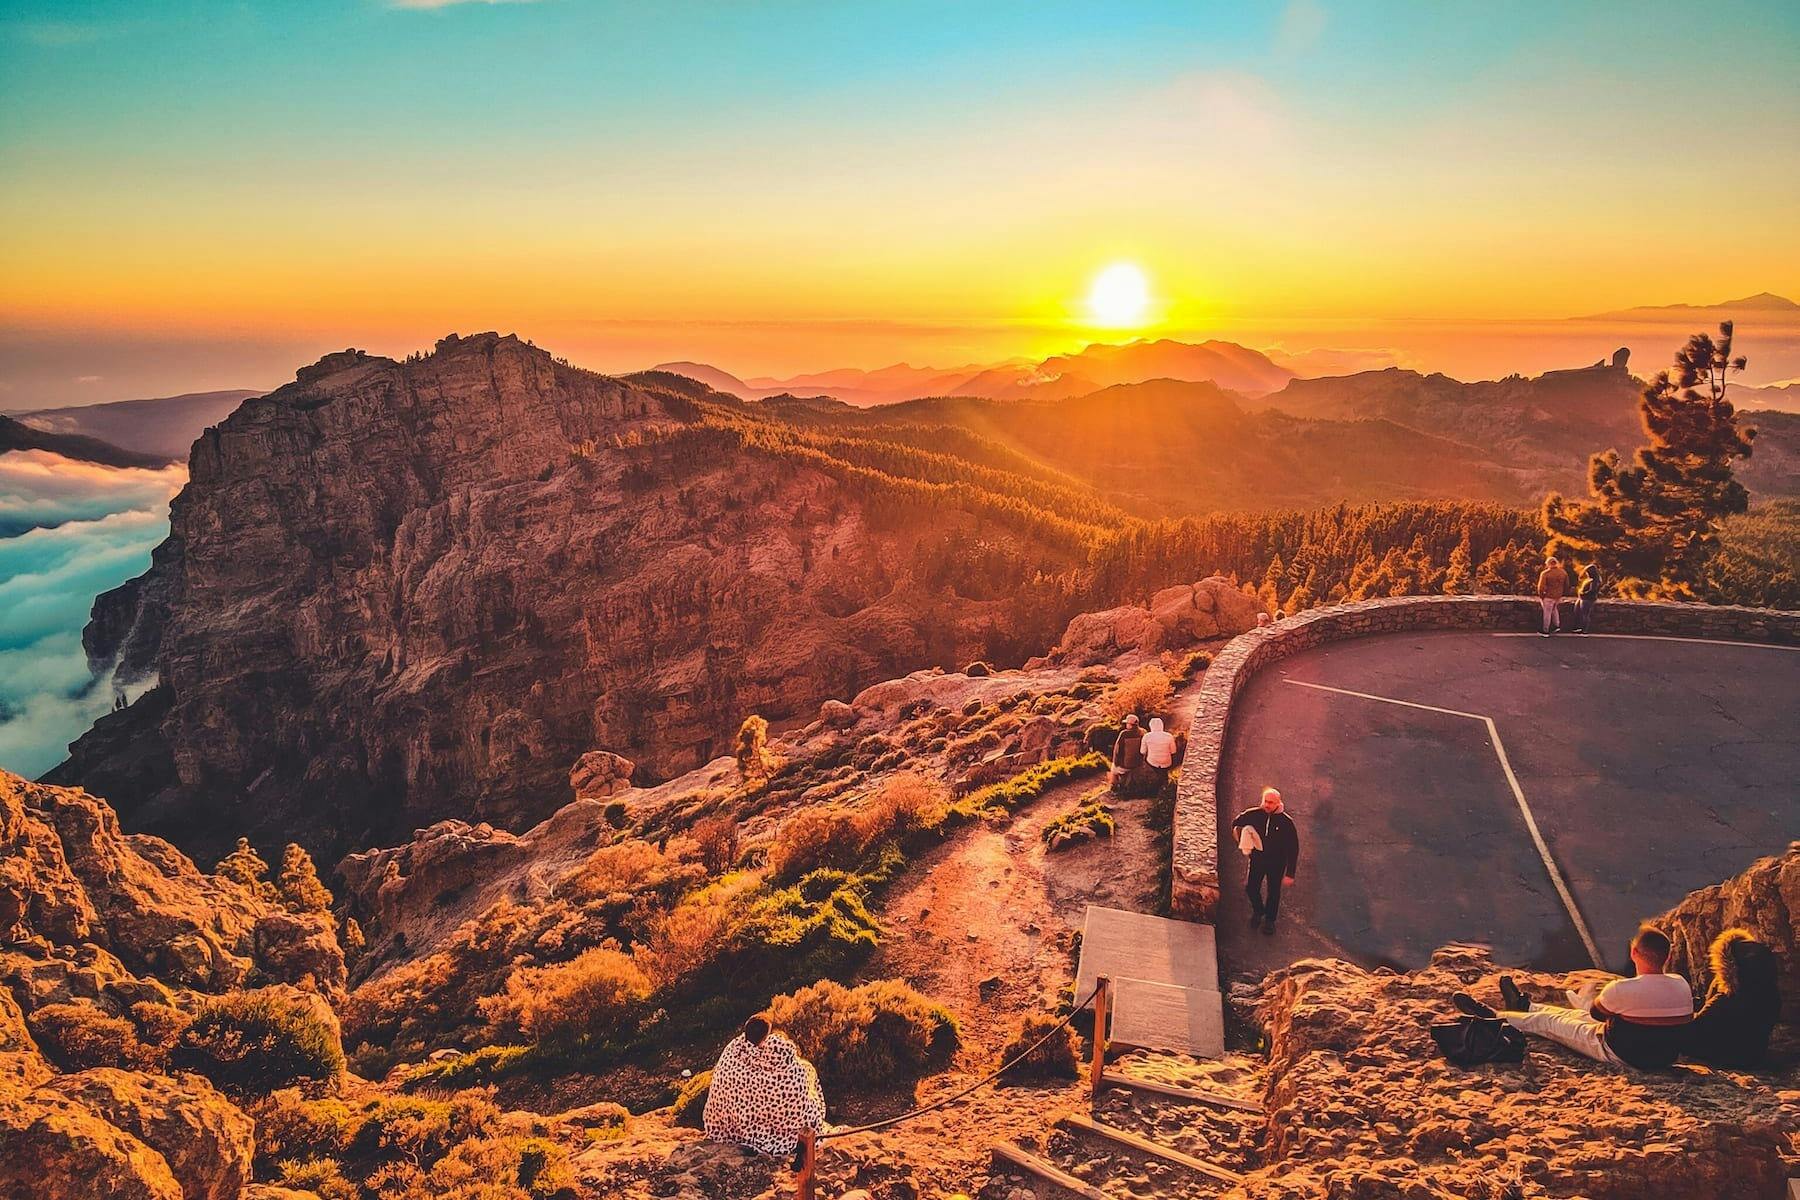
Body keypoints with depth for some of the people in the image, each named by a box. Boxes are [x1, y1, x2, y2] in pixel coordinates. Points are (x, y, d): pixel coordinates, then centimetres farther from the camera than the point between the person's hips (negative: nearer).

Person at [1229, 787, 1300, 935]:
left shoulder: (1286, 822, -20)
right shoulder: (1254, 814, -14)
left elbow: (1293, 849, -14)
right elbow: (1236, 822, 6)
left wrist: (1290, 873, -14)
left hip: (1277, 863, -2)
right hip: (1257, 859, 2)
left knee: (1273, 892, 13)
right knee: (1251, 888, 8)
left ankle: (1269, 920, 37)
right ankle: (1258, 911, 39)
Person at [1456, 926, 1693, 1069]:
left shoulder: (1621, 990, -29)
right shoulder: (1682, 985, -12)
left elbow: (1596, 1013, -8)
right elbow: (1686, 1022, 8)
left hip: (1620, 1055, -7)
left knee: (1548, 1021, 11)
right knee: (1579, 1015, 28)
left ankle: (1492, 1017, 29)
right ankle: (1523, 1006, 52)